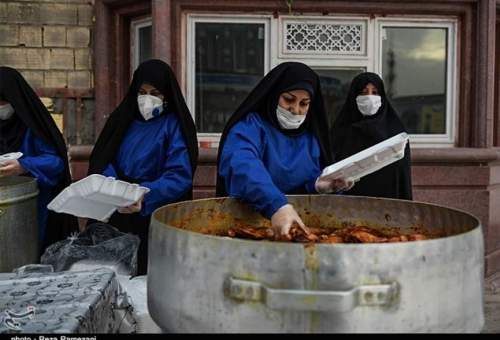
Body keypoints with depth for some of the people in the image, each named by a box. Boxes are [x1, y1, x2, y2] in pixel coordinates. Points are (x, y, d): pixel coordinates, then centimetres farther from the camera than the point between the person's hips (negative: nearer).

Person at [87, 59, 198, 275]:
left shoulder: (175, 125, -6)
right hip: (117, 219, 4)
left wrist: (145, 196, -31)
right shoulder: (124, 118, 9)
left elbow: (180, 176, -15)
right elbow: (102, 160, 7)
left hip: (156, 220, -4)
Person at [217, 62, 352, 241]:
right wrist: (277, 205, -40)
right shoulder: (249, 126, -7)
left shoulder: (311, 136, 12)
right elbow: (243, 166, -26)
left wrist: (320, 184, -2)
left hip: (303, 222, 3)